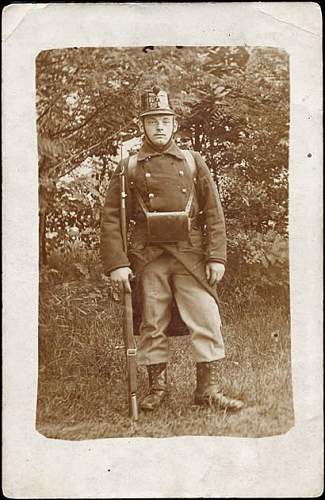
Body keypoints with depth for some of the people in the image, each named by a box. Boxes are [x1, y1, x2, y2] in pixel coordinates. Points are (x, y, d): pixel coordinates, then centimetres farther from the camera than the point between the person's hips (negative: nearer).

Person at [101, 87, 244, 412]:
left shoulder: (193, 162, 8)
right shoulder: (128, 168, 5)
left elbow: (214, 213, 6)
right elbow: (110, 218, 1)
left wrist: (217, 257, -2)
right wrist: (117, 264, -8)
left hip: (191, 255, 1)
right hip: (148, 258, 0)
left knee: (206, 319, -2)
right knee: (152, 325, 7)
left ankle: (208, 389, 8)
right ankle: (157, 386, 22)